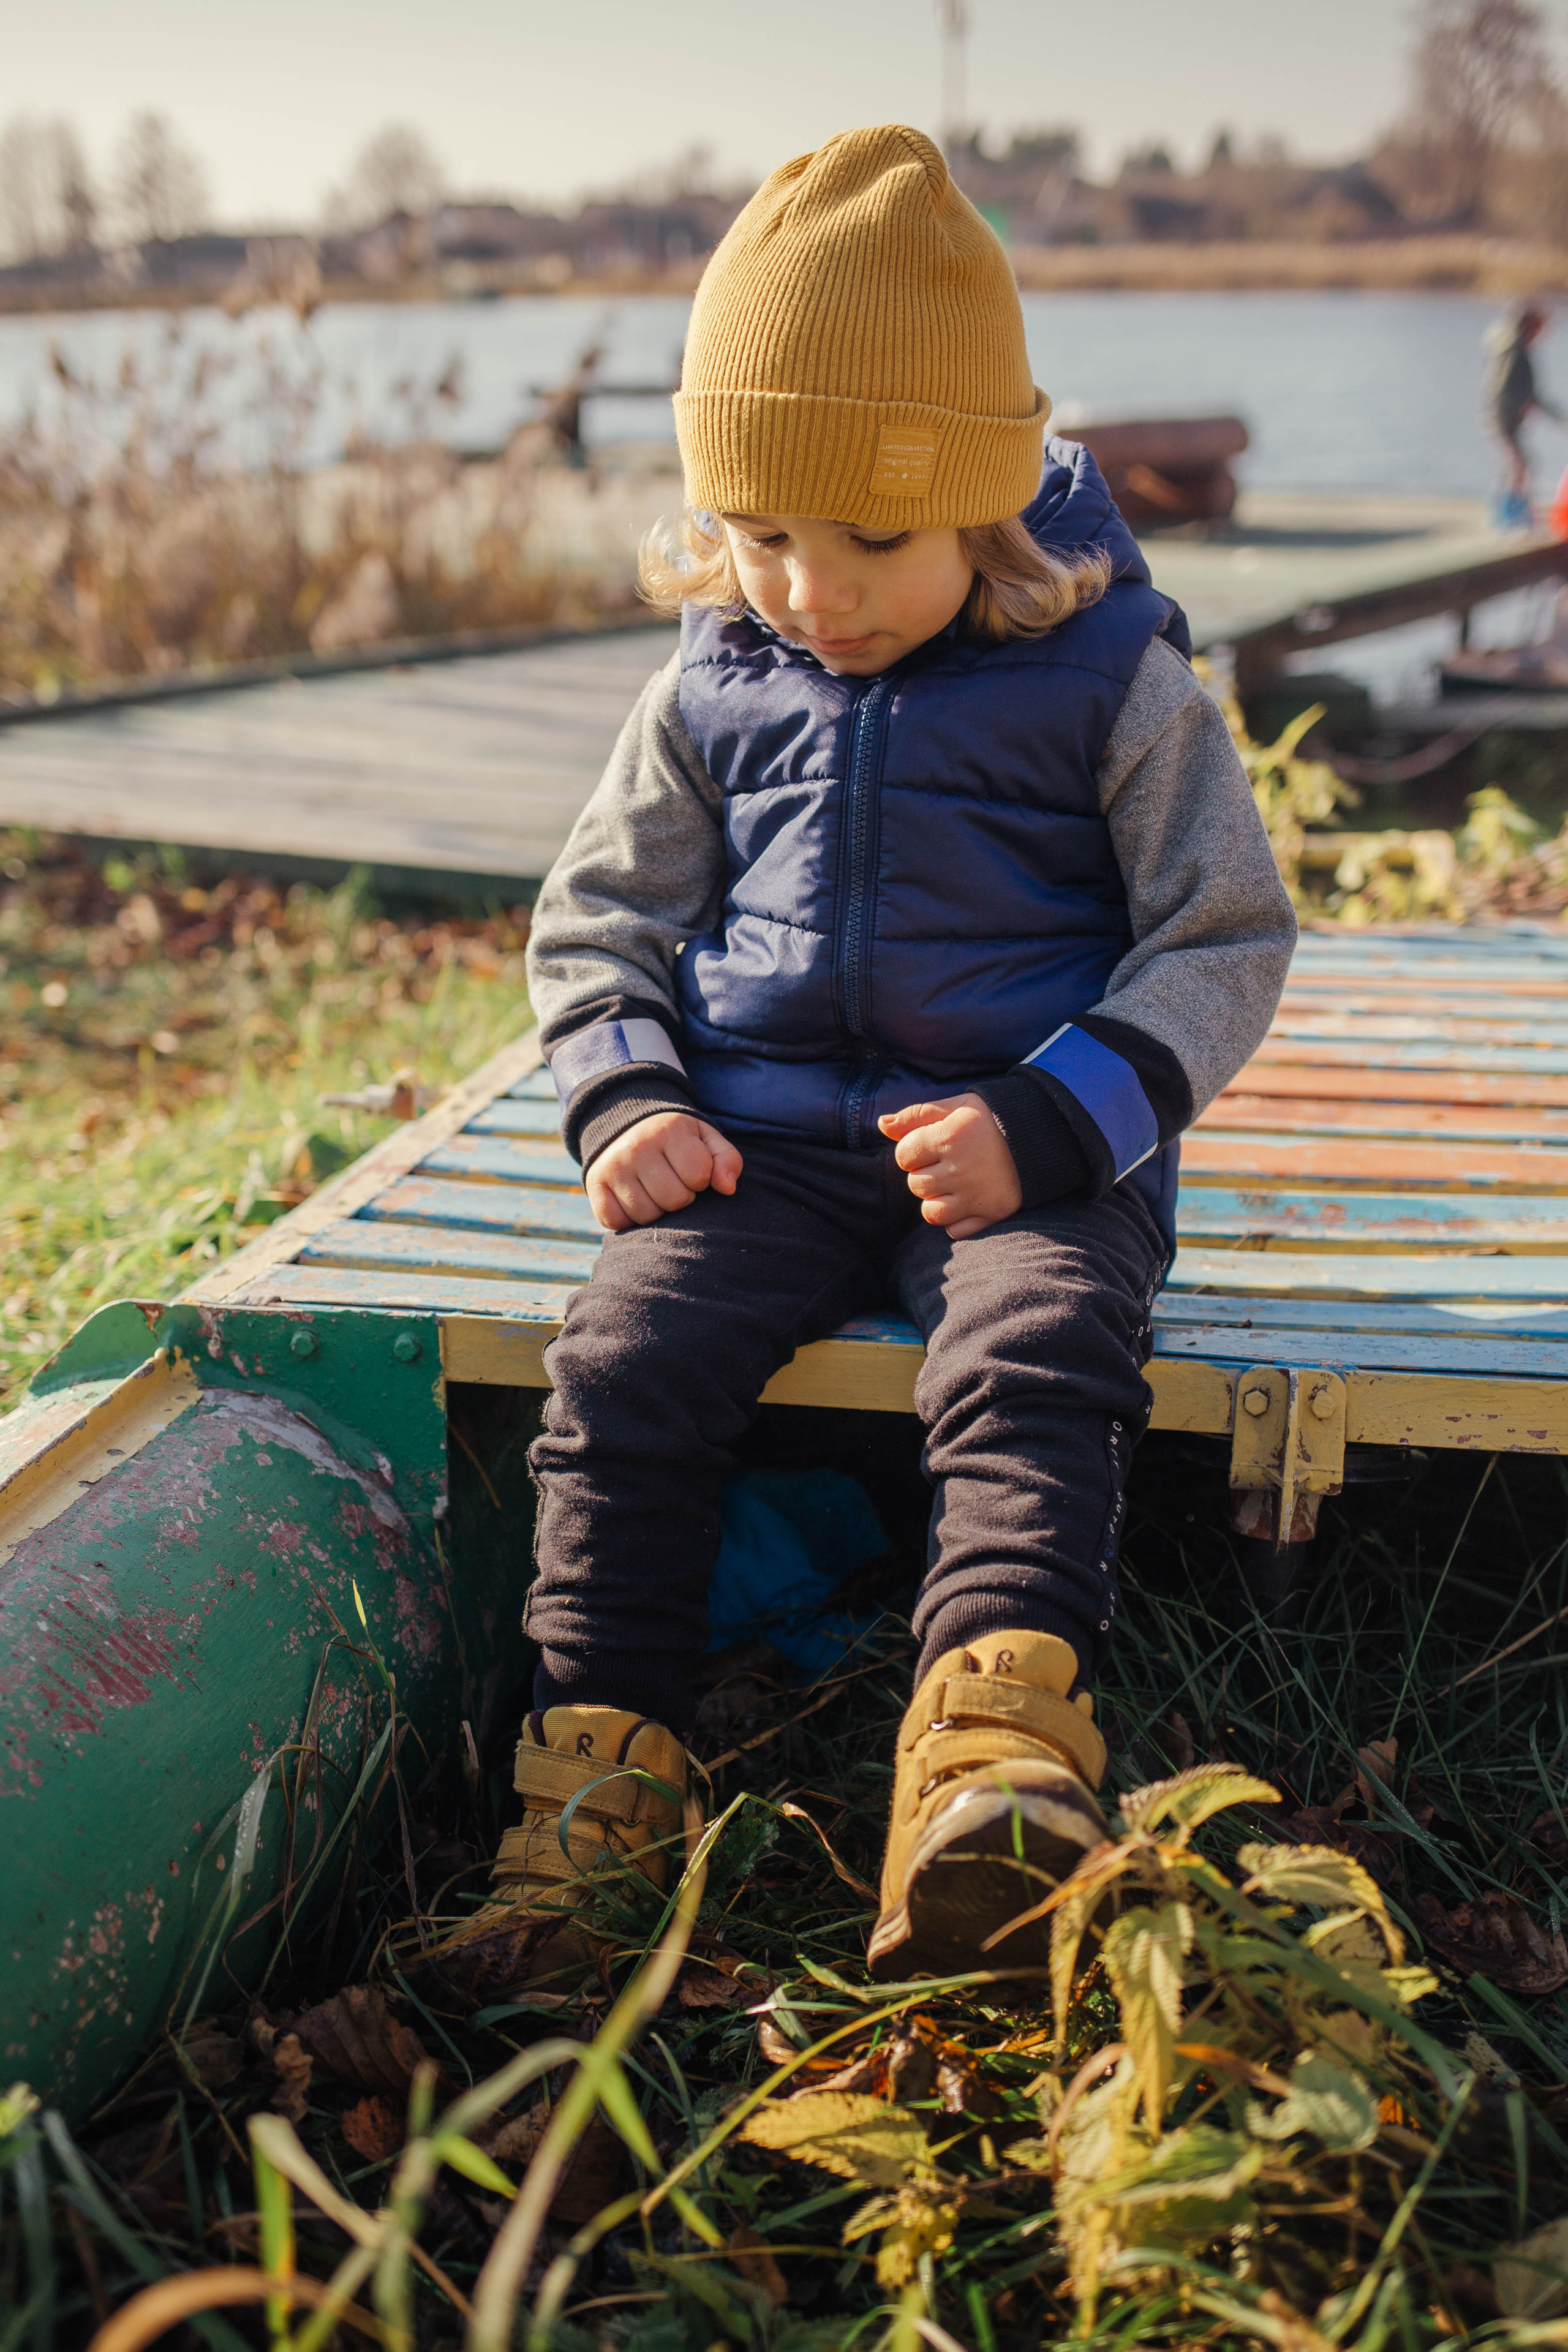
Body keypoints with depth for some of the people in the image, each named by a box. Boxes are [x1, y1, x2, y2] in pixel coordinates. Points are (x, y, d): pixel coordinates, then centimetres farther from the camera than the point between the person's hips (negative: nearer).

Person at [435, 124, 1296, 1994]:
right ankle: (595, 1772, -15)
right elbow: (596, 914, 17)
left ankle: (992, 1766, -45)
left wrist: (1050, 1123, -14)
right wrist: (627, 1103, -3)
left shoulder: (1112, 679, -2)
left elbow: (1225, 937, 0)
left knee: (1031, 1363, -33)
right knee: (624, 1363, -21)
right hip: (766, 1139, 3)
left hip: (1025, 1147, -3)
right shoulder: (714, 685, 8)